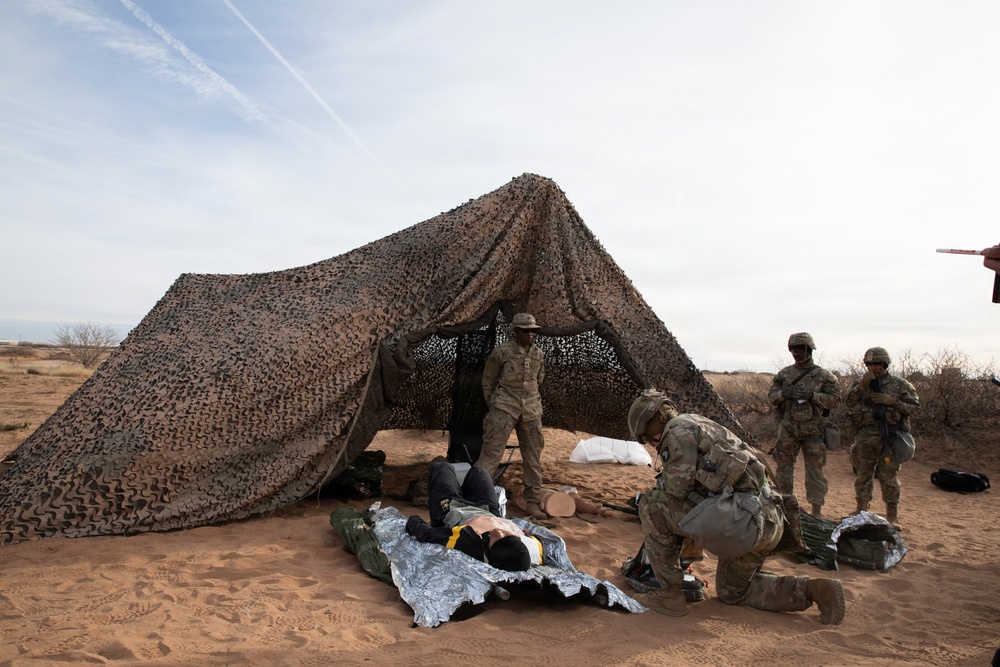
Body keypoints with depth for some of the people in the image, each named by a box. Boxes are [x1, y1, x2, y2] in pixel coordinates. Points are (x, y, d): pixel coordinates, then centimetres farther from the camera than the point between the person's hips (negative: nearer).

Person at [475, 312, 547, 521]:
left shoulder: (538, 354, 7)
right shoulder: (502, 352, -7)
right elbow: (488, 381, 2)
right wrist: (492, 405, 6)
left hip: (531, 411, 5)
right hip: (504, 409, -5)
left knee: (533, 457, 7)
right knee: (491, 453, -12)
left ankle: (534, 503, 17)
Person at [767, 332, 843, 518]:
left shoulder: (824, 376, -2)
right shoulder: (784, 374, 6)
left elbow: (835, 400, -5)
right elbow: (771, 395, 5)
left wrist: (812, 395, -19)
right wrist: (784, 393, -17)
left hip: (813, 431, -2)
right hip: (787, 430, 3)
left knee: (815, 470, 3)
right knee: (784, 468, 9)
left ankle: (817, 510, 12)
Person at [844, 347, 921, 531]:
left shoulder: (900, 385, 3)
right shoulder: (859, 383, 9)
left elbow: (916, 408, -1)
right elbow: (848, 403, -5)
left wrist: (892, 401, -13)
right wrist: (862, 385, -16)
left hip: (889, 437, -2)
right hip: (864, 437, 3)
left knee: (889, 476, -1)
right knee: (862, 474, 9)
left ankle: (892, 516, 8)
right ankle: (862, 510, 22)